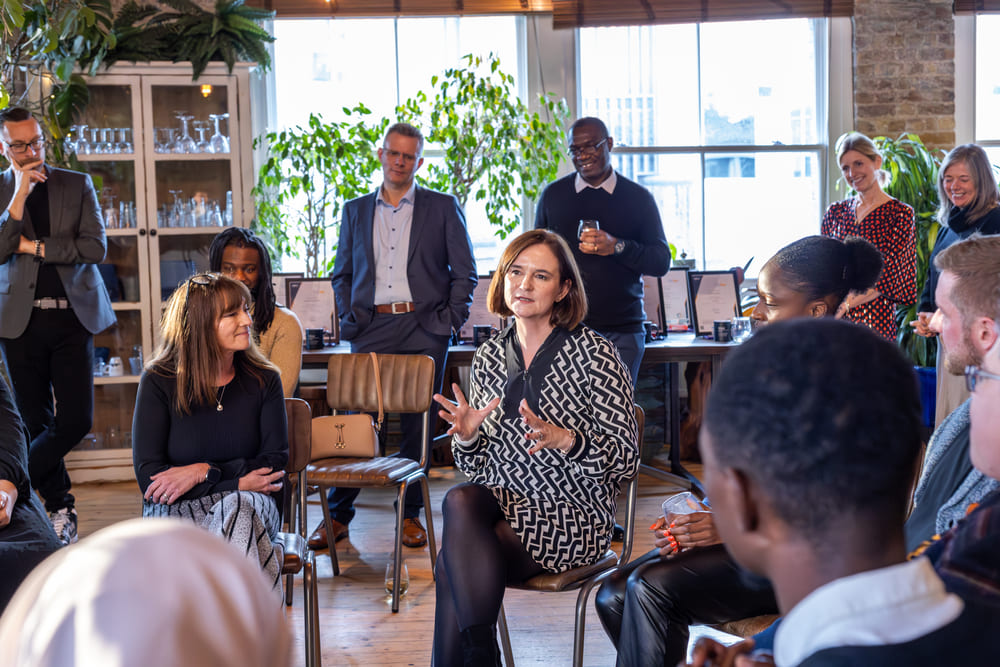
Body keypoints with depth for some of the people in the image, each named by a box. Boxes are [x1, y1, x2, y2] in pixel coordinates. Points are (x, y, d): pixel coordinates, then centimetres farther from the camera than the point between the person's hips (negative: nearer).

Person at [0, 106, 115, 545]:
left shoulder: (77, 186, 6)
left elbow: (96, 247, -4)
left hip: (72, 316, 0)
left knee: (76, 420, -6)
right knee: (37, 421, 5)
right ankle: (59, 507, 19)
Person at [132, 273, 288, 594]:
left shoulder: (264, 380, 7)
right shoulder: (158, 382, 0)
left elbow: (275, 462, 1)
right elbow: (148, 474, -6)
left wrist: (205, 472, -13)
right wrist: (238, 481, -12)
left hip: (247, 503, 2)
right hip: (174, 510, -2)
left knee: (238, 507, -37)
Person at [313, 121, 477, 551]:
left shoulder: (443, 208, 8)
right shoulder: (355, 211, 15)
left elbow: (465, 271, 6)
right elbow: (342, 274, 18)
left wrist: (450, 319, -4)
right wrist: (349, 319, 4)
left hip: (424, 330, -1)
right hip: (371, 330, 1)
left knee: (417, 424, 2)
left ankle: (411, 514, 14)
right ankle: (337, 515, 6)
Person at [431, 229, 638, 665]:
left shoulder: (594, 357, -5)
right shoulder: (488, 359, 10)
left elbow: (626, 461, -8)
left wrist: (565, 440, -24)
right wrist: (466, 436, -7)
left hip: (572, 516, -4)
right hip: (500, 502, 5)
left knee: (454, 562, -25)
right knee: (461, 500, -30)